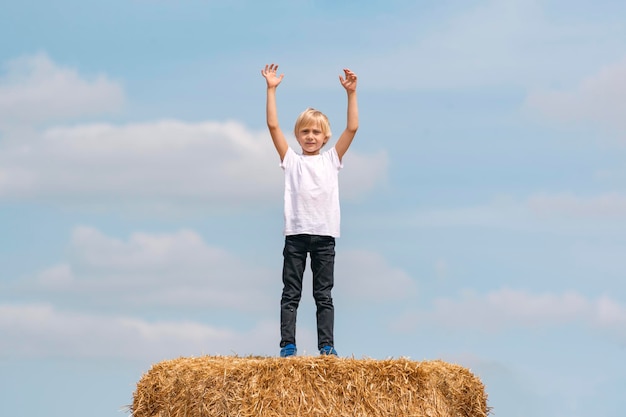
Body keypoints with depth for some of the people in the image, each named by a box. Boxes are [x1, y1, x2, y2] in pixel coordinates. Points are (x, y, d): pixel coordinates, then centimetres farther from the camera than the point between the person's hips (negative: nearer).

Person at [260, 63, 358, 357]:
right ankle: (288, 345, -1)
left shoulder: (332, 159, 10)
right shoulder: (291, 159, 8)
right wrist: (271, 89, -5)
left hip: (324, 234, 1)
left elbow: (352, 128, 3)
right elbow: (273, 126, 0)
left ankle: (326, 345, 3)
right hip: (296, 233, -1)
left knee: (324, 294, 3)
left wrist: (351, 93, -3)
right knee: (291, 294, 0)